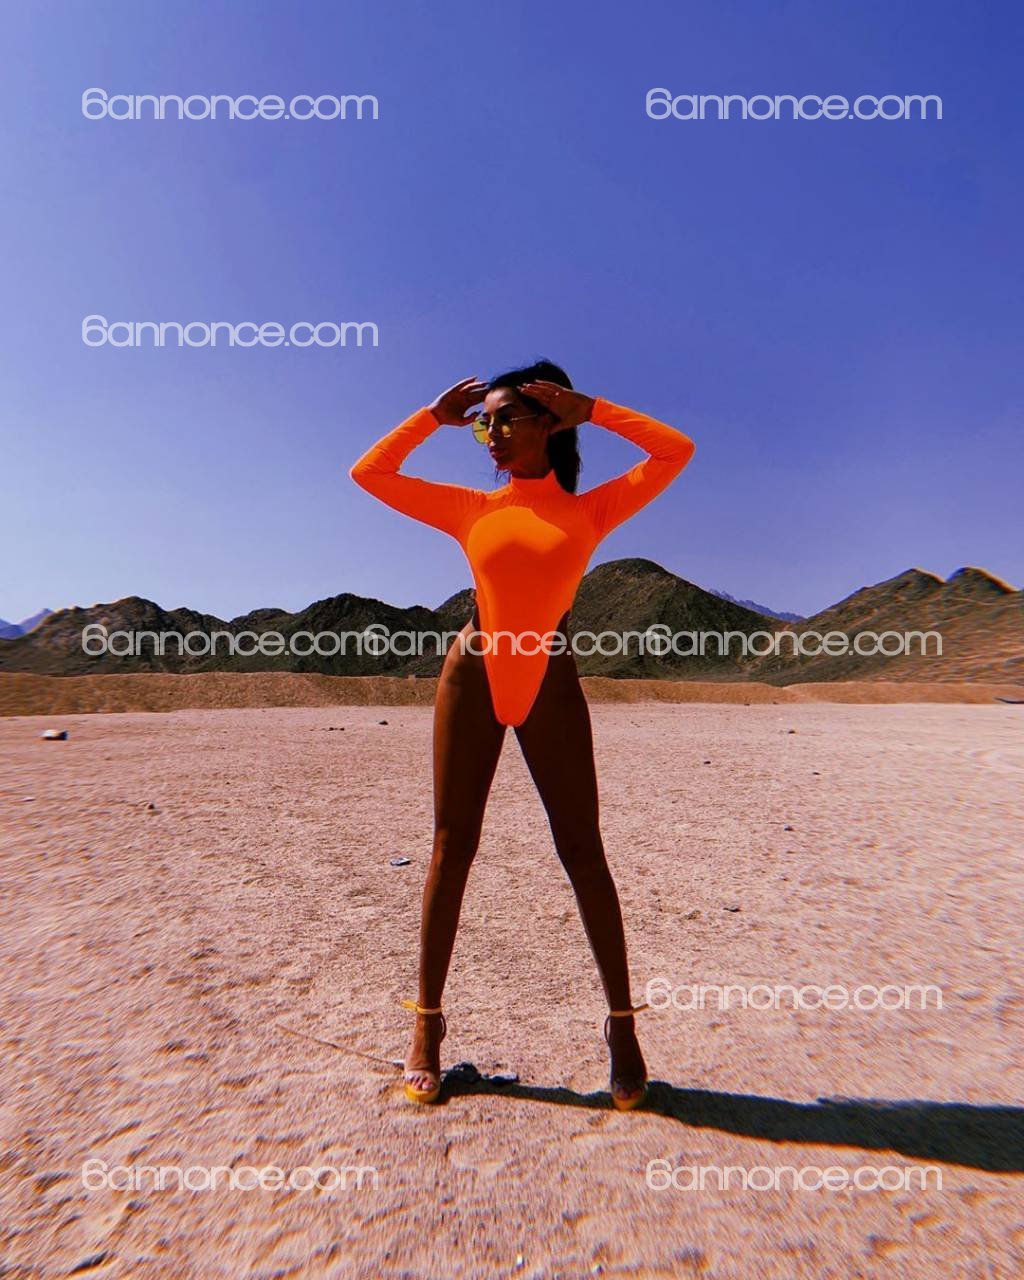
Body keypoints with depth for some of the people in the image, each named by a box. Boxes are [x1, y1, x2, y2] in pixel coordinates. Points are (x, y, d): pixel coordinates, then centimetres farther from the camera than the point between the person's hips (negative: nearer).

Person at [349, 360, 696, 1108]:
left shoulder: (591, 510, 8)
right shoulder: (470, 509, 11)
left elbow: (676, 451, 4)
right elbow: (369, 473, 14)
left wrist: (587, 409, 6)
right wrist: (435, 416, 14)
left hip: (552, 686, -1)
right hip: (471, 677, 2)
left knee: (582, 852, 3)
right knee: (452, 846, 4)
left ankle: (622, 1022, 20)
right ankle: (428, 1019, 20)